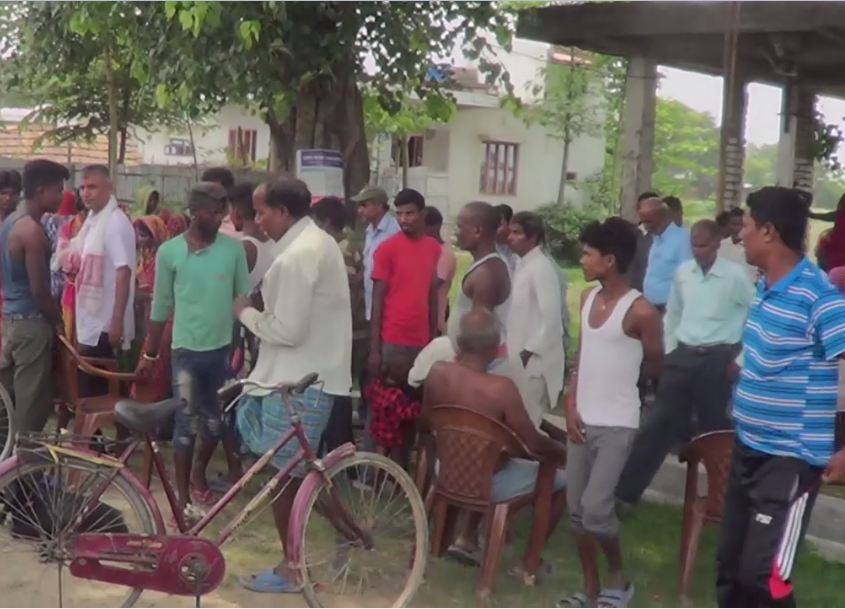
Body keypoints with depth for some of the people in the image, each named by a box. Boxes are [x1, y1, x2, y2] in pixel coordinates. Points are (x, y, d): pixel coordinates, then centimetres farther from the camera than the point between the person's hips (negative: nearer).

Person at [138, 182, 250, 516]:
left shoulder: (234, 249, -2)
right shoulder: (169, 251, -5)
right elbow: (161, 306, 3)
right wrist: (149, 354, 6)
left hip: (224, 348, 2)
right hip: (186, 351, -2)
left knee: (216, 420, 14)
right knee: (186, 424, 3)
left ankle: (199, 471, 40)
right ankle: (183, 496, 14)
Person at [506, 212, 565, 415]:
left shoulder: (542, 268, -16)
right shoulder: (521, 265, 11)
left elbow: (551, 318, -20)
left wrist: (529, 353, -17)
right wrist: (519, 353, 14)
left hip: (536, 361, -9)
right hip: (521, 358, 9)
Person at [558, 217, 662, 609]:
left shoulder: (640, 311, -15)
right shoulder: (587, 299, 7)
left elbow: (656, 366, -2)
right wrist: (571, 404, 3)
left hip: (616, 424, -7)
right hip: (581, 419, 7)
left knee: (595, 509, -12)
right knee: (576, 510, 9)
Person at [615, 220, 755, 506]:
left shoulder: (735, 275, -8)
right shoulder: (683, 272, 6)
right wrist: (668, 351, 12)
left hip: (718, 359, -4)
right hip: (683, 355, 4)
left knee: (715, 429, 7)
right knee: (658, 423, 3)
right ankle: (626, 488, 6)